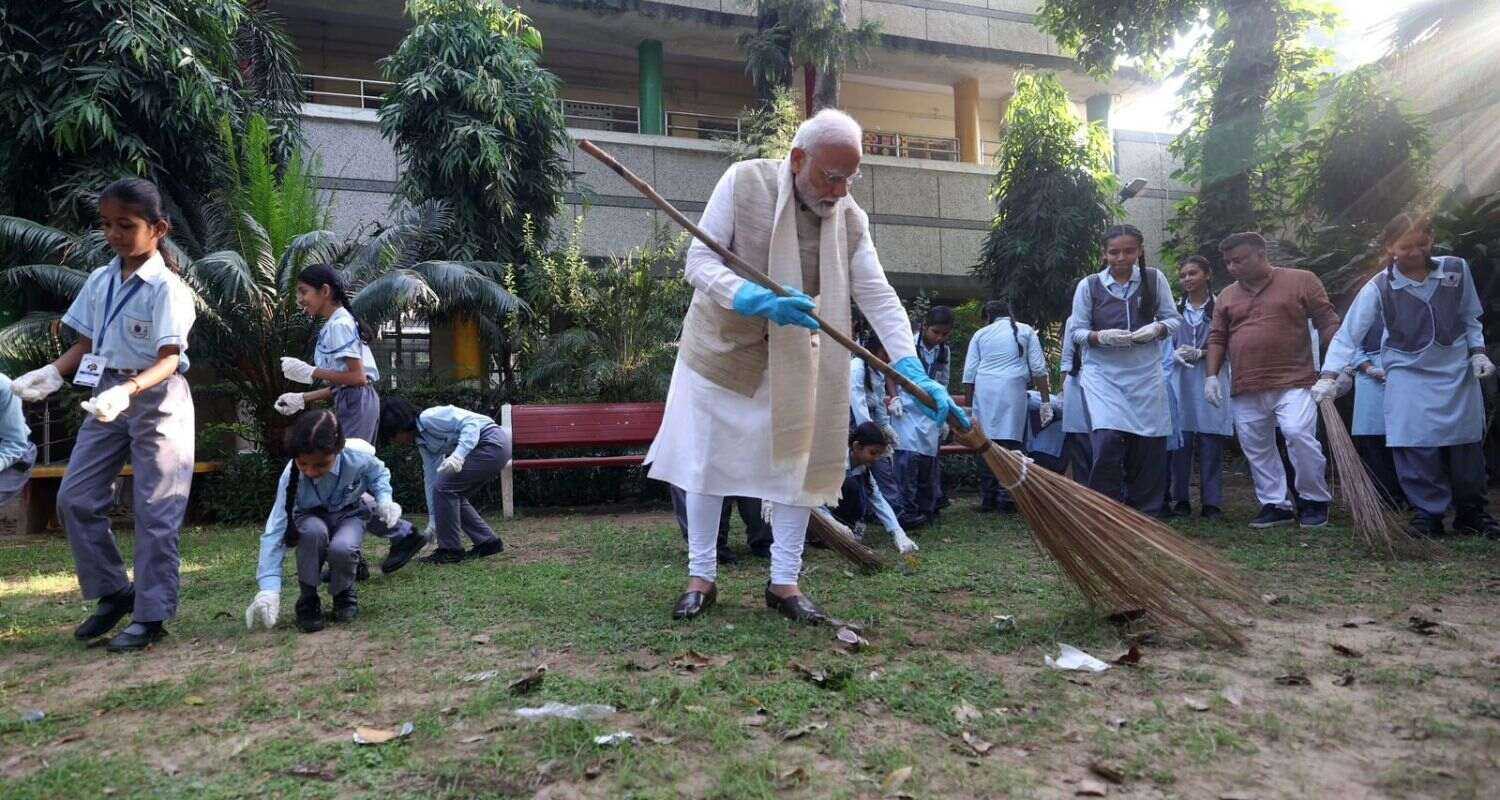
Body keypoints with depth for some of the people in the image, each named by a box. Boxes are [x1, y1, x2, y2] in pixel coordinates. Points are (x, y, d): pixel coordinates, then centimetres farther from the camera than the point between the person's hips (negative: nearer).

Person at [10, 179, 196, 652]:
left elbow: (168, 359, -20)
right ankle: (114, 592, 21)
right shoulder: (100, 281, 7)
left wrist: (127, 391, -35)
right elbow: (86, 344, 14)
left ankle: (151, 615, 7)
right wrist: (51, 373, -4)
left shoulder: (166, 287, -13)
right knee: (75, 498, 6)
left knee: (155, 510, -2)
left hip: (155, 399, -7)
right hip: (107, 396, 7)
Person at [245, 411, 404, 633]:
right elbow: (275, 531, -30)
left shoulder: (358, 458, -28)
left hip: (348, 515, 0)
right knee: (314, 532, -38)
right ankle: (308, 599, -14)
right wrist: (269, 588, -38)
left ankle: (344, 592, 0)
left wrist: (384, 499, -22)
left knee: (341, 548, -35)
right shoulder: (291, 476, -28)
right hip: (310, 519, 0)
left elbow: (380, 473, -1)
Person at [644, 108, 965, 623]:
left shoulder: (850, 218, -7)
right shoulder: (744, 182, -15)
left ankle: (784, 582, 15)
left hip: (792, 359, 3)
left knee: (798, 461, 2)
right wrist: (760, 300, -37)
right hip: (722, 346, -2)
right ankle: (700, 578, 17)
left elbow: (878, 297, -12)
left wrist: (915, 373, -25)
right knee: (706, 462, 3)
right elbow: (699, 261, -18)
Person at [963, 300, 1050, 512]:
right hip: (1012, 390, -2)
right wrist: (1046, 401, 10)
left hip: (983, 392, 2)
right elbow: (1038, 369, 8)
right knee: (1010, 443, -3)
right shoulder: (1025, 331, 16)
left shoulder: (980, 334, 17)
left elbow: (968, 375, 12)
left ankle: (987, 498, 7)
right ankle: (1006, 499, -6)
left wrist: (970, 406, 18)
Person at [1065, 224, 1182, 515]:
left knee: (1150, 446, 4)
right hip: (1103, 373, -2)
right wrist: (1102, 337, -17)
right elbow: (1077, 331, 2)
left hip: (1146, 374, 2)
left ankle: (1145, 516, 21)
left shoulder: (1154, 279, 4)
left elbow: (1173, 318, 7)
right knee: (1108, 439, -17)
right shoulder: (1089, 285, 1)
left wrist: (1156, 329, -14)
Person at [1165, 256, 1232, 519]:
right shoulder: (1175, 309, 12)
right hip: (1180, 382, 3)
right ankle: (1181, 500, 10)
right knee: (1180, 443, 1)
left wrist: (1200, 353, -12)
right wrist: (1176, 354, -6)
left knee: (1211, 445, -1)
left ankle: (1211, 503, 5)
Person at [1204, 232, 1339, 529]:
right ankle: (1275, 505, 17)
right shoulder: (1226, 296, 14)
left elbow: (1327, 323, 1)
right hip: (1245, 390, 5)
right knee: (1256, 449, 5)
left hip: (1293, 382, -4)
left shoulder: (1301, 281, 2)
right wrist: (1211, 376, 2)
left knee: (1299, 435, -18)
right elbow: (1217, 338, 14)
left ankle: (1315, 500, 1)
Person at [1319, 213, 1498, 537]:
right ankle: (1428, 515, 6)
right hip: (1409, 378, -3)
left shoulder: (1456, 269, -3)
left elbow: (1470, 317, 11)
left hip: (1458, 373, 3)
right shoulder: (1378, 288, -14)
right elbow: (1348, 334, -18)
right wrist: (1330, 375, -27)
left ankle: (1472, 514, 27)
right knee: (1417, 449, -9)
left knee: (1467, 447, 11)